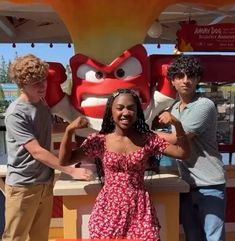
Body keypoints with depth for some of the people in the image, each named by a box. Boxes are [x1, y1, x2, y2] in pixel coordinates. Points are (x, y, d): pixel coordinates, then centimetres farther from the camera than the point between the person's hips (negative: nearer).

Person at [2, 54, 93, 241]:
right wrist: (71, 171, -20)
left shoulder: (43, 104, 5)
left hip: (45, 183, 7)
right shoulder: (15, 114, -18)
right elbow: (37, 151, -21)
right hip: (23, 186, -7)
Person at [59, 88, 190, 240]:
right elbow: (64, 161, -3)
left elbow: (183, 153, -2)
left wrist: (177, 125, -15)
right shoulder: (99, 140, -3)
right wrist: (69, 130, -15)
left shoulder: (148, 139, -1)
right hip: (109, 209, 0)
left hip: (140, 210, 1)